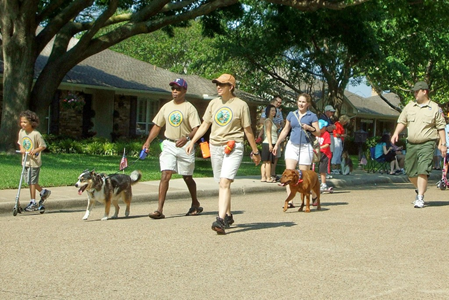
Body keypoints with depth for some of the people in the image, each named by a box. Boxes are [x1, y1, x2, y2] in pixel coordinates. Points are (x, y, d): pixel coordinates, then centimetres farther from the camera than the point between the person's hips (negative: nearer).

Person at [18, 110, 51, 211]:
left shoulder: (36, 134, -15)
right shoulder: (21, 132, 4)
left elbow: (43, 146, -10)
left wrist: (35, 150, -25)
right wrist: (21, 149, -5)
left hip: (34, 161, -7)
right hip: (25, 160, 7)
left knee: (31, 181, -4)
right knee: (29, 181, 13)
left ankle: (33, 202, 6)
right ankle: (44, 192, 36)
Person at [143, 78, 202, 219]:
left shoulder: (189, 108, -4)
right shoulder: (166, 107, 11)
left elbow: (197, 128, -12)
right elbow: (157, 126, 15)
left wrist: (187, 138, -30)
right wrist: (148, 142, 4)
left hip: (185, 146, -3)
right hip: (169, 145, 3)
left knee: (187, 177, 10)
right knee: (165, 175, -10)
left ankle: (195, 203, 32)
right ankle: (159, 209, -15)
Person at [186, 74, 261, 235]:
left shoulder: (241, 105, -1)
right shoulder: (214, 103, 11)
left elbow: (247, 130, 4)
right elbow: (204, 125, 15)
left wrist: (255, 152, 8)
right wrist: (192, 142, 5)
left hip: (233, 147, -5)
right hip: (215, 147, 5)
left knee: (225, 182, -19)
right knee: (222, 183, 12)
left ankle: (221, 220, -27)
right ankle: (228, 216, 27)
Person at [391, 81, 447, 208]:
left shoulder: (435, 108, 1)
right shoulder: (410, 106, 12)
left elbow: (441, 127, 2)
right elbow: (402, 121, 16)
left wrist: (443, 143, -3)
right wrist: (396, 133, -1)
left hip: (427, 144, -5)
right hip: (411, 144, 5)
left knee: (422, 171, -15)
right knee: (410, 172, 9)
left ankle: (420, 198, -11)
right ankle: (420, 190, 34)